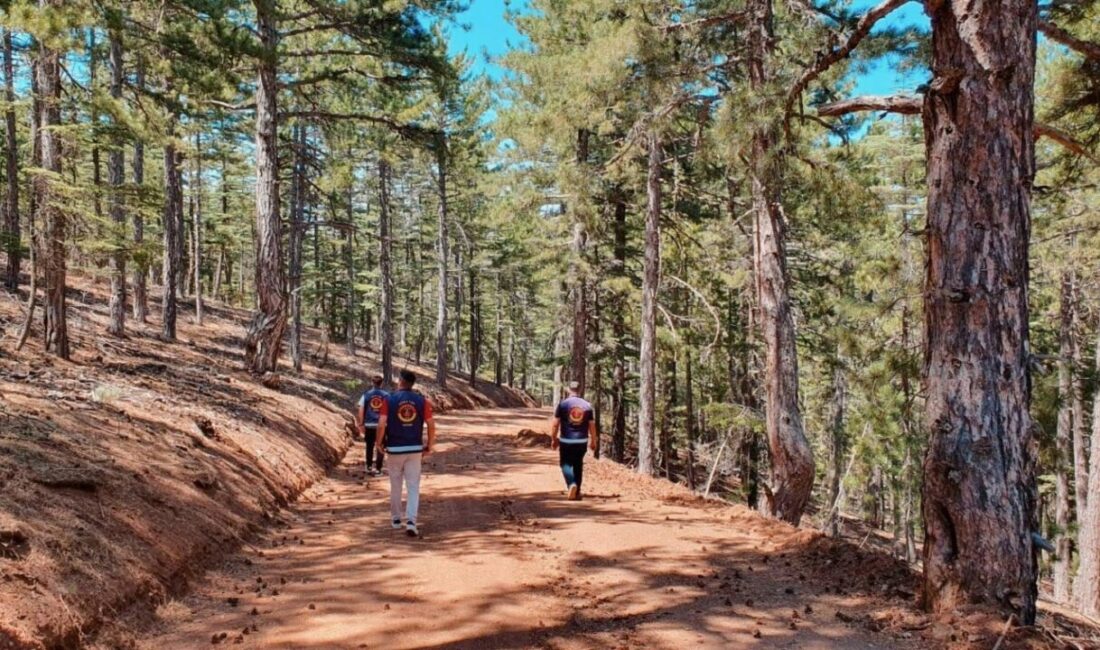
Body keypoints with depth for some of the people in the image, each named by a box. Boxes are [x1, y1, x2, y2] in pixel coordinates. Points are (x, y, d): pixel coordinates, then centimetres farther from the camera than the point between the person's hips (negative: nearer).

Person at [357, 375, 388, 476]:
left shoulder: (366, 395, -1)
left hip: (369, 425, 1)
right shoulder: (386, 395, -2)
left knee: (369, 447, 14)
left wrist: (361, 424, 5)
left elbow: (361, 411, -2)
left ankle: (369, 467, 19)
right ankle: (378, 468, 8)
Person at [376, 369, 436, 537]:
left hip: (394, 448, 0)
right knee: (413, 487, 3)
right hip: (415, 449, 1)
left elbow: (381, 424, -14)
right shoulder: (421, 400, -1)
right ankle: (410, 521, -9)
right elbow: (431, 425, -4)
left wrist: (379, 443, 1)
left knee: (395, 485, 15)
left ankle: (396, 519, 26)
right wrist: (429, 445, 7)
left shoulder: (390, 399, -6)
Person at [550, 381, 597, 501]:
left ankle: (571, 484, -16)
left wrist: (553, 439, 7)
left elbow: (555, 424, -5)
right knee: (578, 465, 15)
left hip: (566, 441, -2)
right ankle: (577, 493, 20)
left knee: (566, 464, 9)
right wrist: (593, 441, 14)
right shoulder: (587, 405, 2)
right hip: (582, 441, 3)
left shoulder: (563, 404, -5)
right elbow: (592, 425, 4)